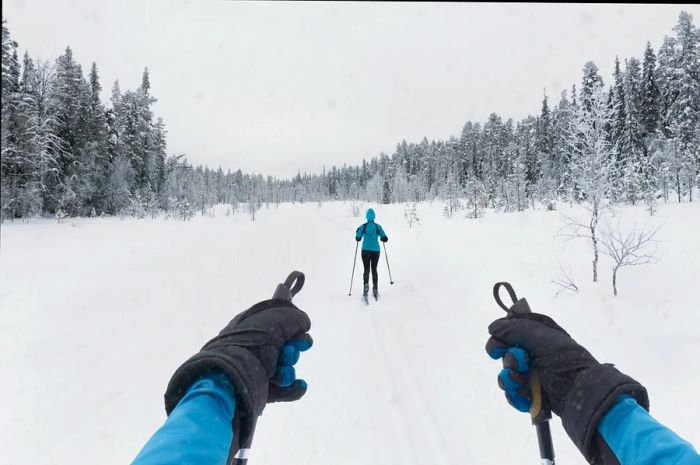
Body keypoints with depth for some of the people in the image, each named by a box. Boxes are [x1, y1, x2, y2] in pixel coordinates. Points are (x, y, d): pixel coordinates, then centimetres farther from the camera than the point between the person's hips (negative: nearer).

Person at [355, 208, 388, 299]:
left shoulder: (362, 227, -4)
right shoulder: (378, 227, -1)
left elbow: (358, 238, -1)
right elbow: (385, 238, -1)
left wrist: (358, 233, 18)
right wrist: (381, 238, 21)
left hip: (366, 250, -1)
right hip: (375, 250, 1)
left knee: (366, 270, 4)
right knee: (374, 269, 13)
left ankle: (366, 285, -22)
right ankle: (375, 290, 10)